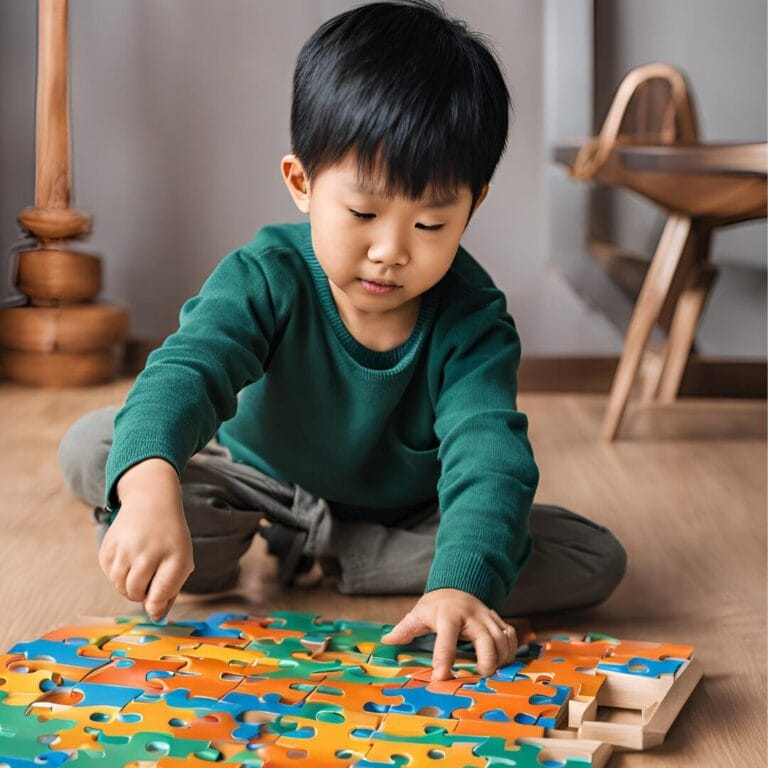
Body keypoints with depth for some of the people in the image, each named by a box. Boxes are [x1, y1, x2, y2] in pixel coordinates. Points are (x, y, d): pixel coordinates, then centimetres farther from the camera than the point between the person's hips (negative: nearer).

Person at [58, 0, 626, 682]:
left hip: (408, 513, 2)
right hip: (263, 482, -2)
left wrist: (460, 585, -57)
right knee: (91, 448, -22)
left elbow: (488, 454, -37)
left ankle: (322, 554, -18)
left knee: (597, 559, -22)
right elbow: (186, 370, -42)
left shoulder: (474, 321, -25)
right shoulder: (266, 278, -25)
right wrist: (151, 488, -65)